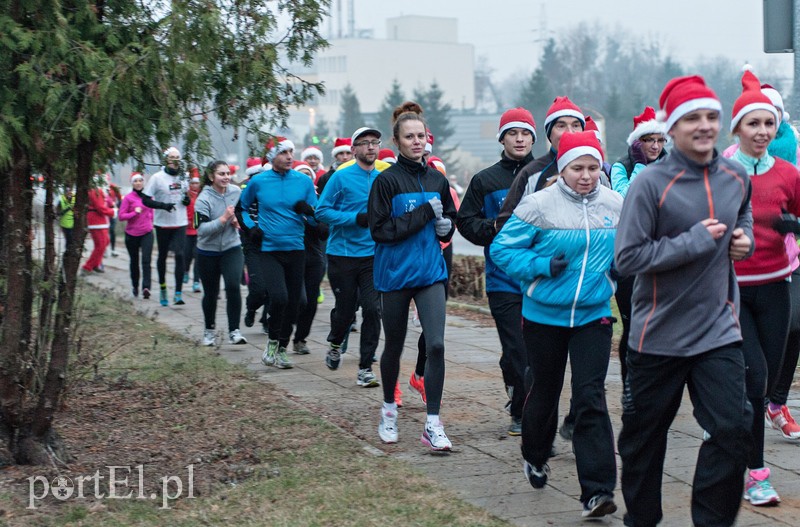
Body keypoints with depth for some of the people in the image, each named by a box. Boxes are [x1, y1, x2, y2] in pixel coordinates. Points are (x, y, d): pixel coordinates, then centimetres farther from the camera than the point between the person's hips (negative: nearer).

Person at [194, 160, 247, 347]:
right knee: (211, 293, 10)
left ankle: (234, 331, -14)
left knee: (233, 286, -19)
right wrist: (223, 219, -32)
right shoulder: (203, 199, -16)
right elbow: (201, 229, -24)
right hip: (208, 252, -2)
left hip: (232, 249, 2)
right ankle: (209, 330, 32)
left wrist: (237, 220, -2)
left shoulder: (236, 192, -3)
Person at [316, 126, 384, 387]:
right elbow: (322, 211, -8)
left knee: (373, 310, -7)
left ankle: (365, 368, 0)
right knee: (346, 308, 7)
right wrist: (356, 218, -17)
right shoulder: (341, 177, -5)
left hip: (372, 255, 3)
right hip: (342, 255, -3)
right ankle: (335, 345, 40)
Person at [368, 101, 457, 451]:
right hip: (395, 274, -3)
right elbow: (381, 230, -15)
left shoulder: (437, 180, 7)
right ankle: (389, 409, 34)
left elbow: (451, 219, 21)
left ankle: (433, 424, -6)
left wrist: (446, 226, -3)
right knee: (394, 346, 12)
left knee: (436, 345, -11)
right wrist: (425, 213, -18)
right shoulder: (387, 180, -8)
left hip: (430, 272, 3)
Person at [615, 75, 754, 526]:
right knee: (645, 436, 11)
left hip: (719, 331, 4)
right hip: (659, 335, -3)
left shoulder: (736, 178, 1)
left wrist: (745, 236, 1)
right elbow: (627, 257, -19)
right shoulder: (651, 184, -15)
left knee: (733, 429, -6)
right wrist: (693, 242, -21)